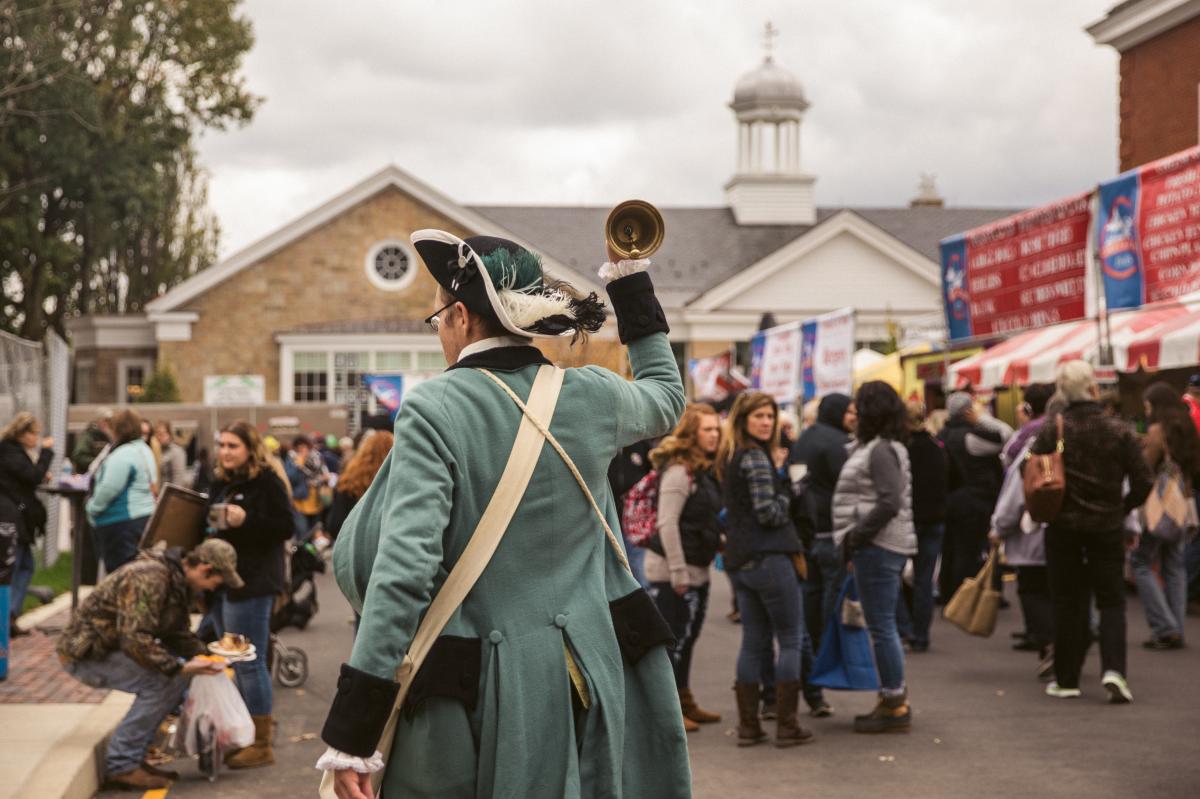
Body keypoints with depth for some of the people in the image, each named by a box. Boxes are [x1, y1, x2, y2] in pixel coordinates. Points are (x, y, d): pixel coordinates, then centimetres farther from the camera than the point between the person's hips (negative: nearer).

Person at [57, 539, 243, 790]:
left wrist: (203, 657, 1)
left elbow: (178, 633, 17)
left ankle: (132, 757, 6)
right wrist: (179, 667, -29)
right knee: (160, 681, -22)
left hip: (111, 646, 10)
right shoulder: (149, 578, -26)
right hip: (84, 654, -10)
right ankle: (120, 765, -13)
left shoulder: (180, 582, 6)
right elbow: (135, 639, -33)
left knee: (178, 674, 2)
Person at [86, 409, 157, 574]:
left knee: (117, 568, -8)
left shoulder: (123, 455, -15)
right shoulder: (144, 451, 16)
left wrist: (92, 508, -4)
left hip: (122, 523, -10)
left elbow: (109, 488, -21)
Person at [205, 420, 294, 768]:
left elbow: (286, 527, -15)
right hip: (222, 580, 9)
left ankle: (261, 744, 1)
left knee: (249, 663, -6)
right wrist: (210, 521, 4)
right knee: (235, 662, 14)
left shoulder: (267, 483, -9)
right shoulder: (221, 484, 15)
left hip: (252, 583, -9)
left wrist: (245, 519, -24)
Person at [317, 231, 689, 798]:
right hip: (583, 679, 5)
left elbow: (403, 566, -20)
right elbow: (667, 397, 25)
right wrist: (631, 285, 32)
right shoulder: (593, 397, 0)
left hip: (470, 688, -4)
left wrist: (351, 735, -19)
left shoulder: (435, 409, -13)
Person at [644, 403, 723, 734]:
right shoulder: (679, 470, -16)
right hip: (673, 572, -9)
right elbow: (667, 524, -20)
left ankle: (683, 702, 27)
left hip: (695, 570, 9)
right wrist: (679, 572, -20)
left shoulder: (704, 470, 13)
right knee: (673, 640, -3)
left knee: (686, 639, 17)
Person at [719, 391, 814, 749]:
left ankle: (748, 725, 10)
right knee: (791, 640, -1)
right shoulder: (756, 458, -13)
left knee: (753, 642, 11)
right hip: (768, 558, -9)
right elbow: (767, 512, -18)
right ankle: (786, 725, -2)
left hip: (739, 561, 9)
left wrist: (778, 470, 11)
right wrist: (780, 475, 1)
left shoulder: (731, 457, 15)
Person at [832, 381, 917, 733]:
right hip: (877, 547, 11)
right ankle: (893, 698, 22)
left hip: (878, 547, -11)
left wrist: (856, 535, -17)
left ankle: (895, 704, -1)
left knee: (882, 627, -6)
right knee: (883, 627, 15)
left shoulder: (881, 450, -15)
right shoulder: (872, 446, 17)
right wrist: (853, 538, 11)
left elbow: (890, 502, -24)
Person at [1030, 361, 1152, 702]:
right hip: (1107, 528, 0)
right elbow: (1143, 482, -7)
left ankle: (1066, 679, 12)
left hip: (1063, 527, 1)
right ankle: (1113, 668, -12)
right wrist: (1122, 508, 10)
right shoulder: (1119, 431, -7)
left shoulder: (1051, 432, -7)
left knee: (1068, 603, 10)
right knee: (1111, 601, 8)